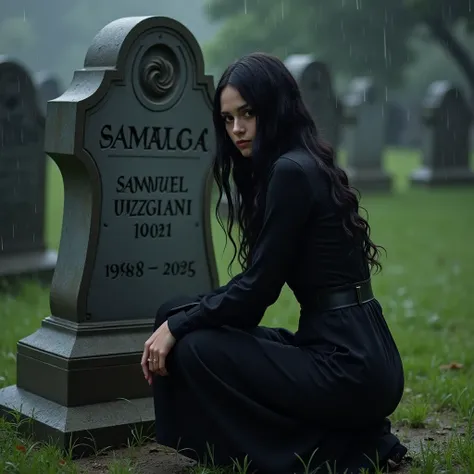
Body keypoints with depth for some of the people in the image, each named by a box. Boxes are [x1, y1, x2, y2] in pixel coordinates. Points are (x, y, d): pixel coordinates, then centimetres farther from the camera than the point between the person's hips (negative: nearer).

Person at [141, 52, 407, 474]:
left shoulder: (291, 171, -14)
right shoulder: (302, 166, 16)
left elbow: (258, 286, -15)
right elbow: (256, 284, 16)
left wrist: (176, 326, -6)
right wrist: (176, 320, 8)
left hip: (349, 365, -10)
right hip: (358, 356, 10)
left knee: (193, 350, -9)